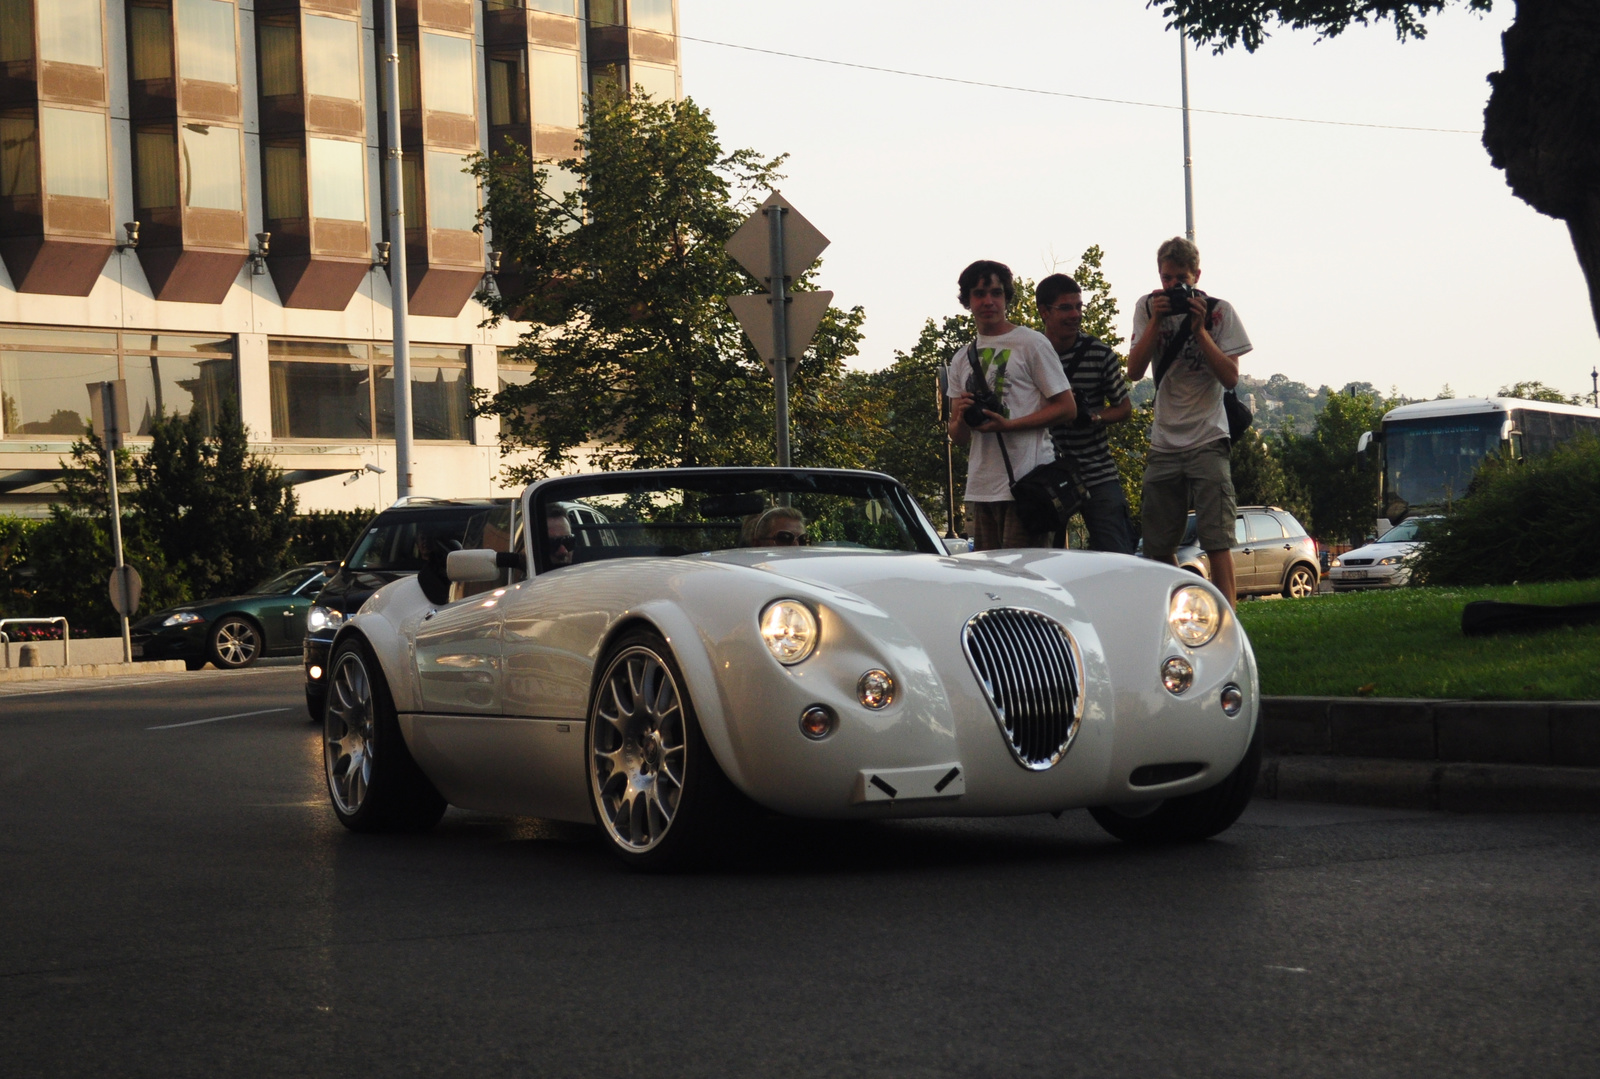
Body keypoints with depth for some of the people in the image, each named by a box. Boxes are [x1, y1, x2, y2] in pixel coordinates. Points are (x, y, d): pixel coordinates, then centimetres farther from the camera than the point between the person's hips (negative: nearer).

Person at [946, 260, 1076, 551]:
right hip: (980, 490, 6)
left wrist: (1008, 425, -14)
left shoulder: (1031, 343, 2)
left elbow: (1067, 408, -4)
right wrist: (962, 419, -5)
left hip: (1027, 483, -6)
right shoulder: (961, 360, 19)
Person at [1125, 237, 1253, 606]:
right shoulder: (1148, 308, 6)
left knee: (1217, 540, -10)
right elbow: (1134, 371, -2)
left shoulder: (1219, 312, -1)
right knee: (1158, 544, 6)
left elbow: (1230, 377, -6)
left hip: (1208, 440, -3)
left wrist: (1198, 329, -13)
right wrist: (1156, 322, -12)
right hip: (1164, 442, 3)